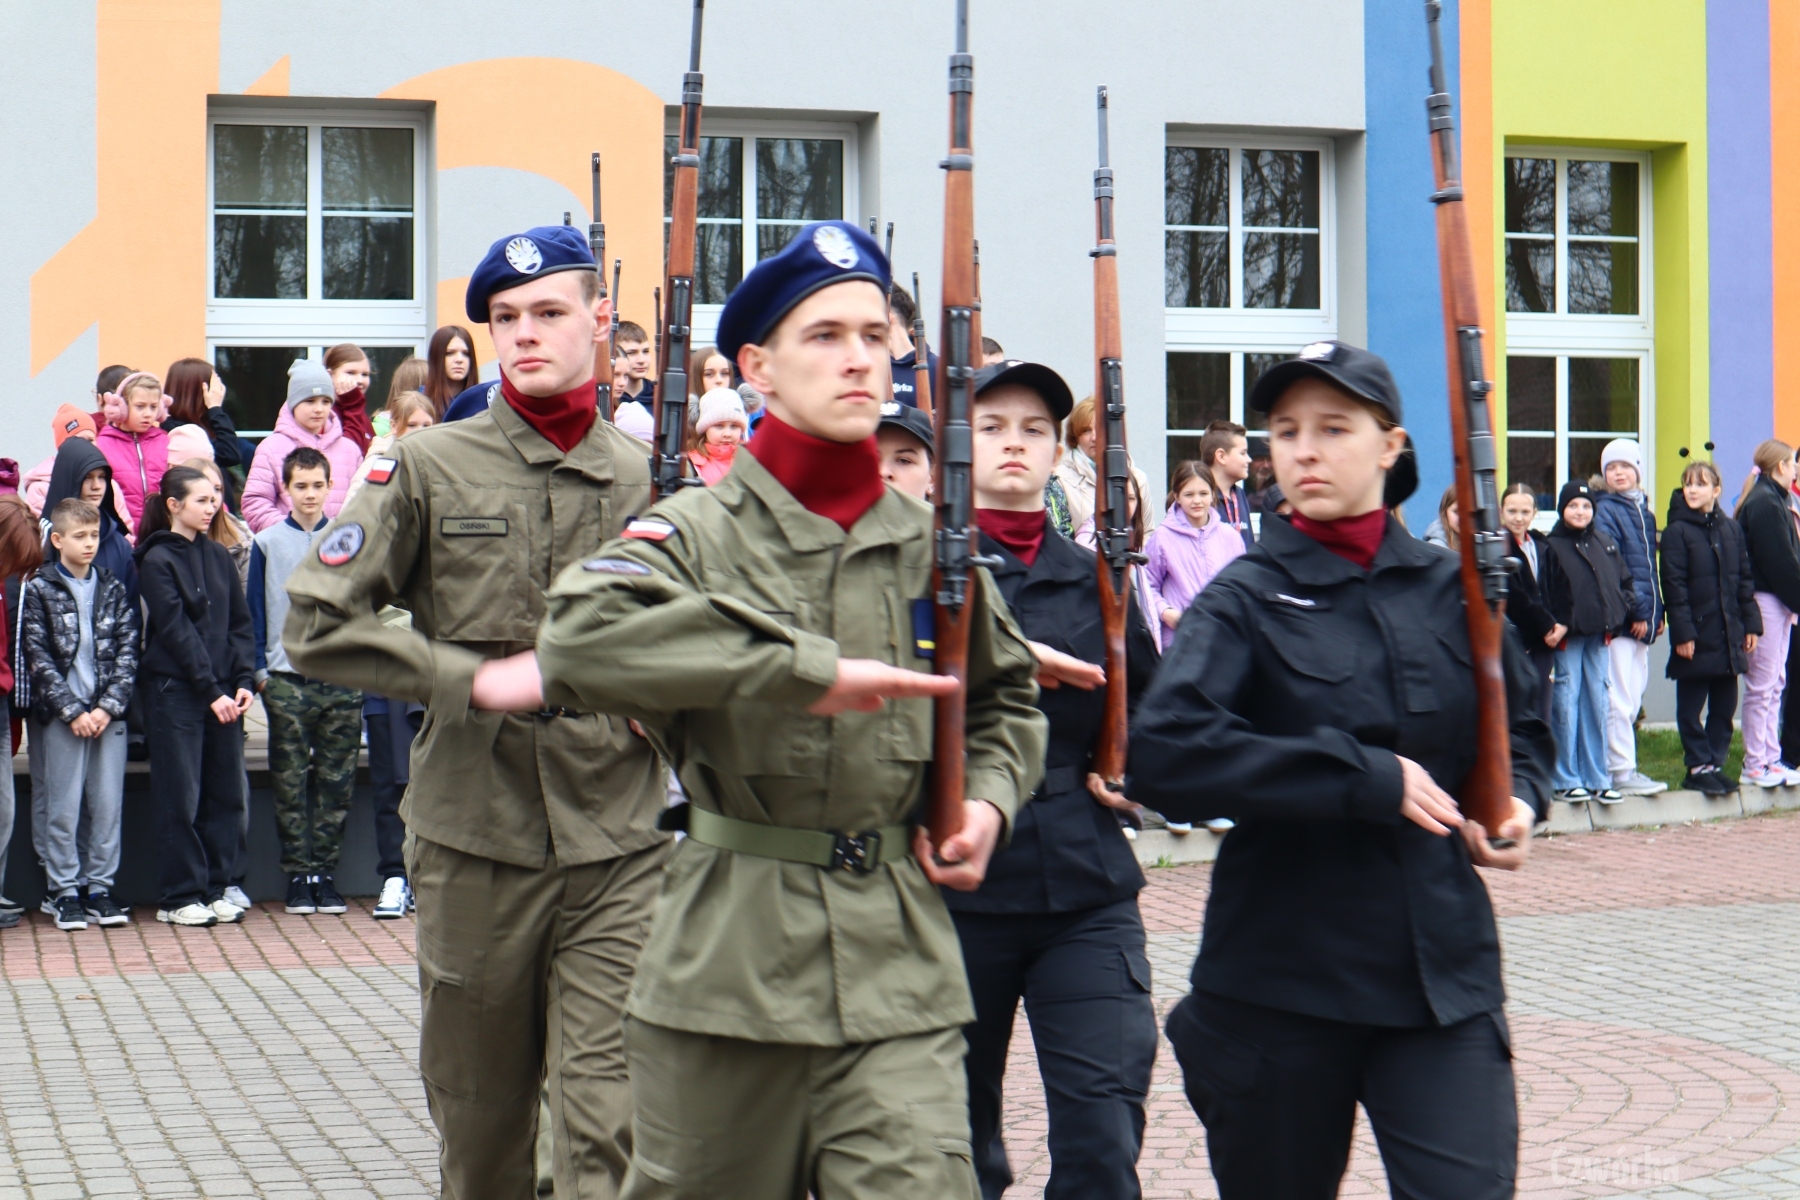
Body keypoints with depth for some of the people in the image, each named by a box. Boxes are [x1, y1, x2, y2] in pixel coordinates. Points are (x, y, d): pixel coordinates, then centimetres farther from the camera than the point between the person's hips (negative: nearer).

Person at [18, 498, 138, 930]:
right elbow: (39, 659, -4)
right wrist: (73, 711, -11)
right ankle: (64, 891, 8)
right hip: (60, 716, -3)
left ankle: (99, 887, 12)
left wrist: (109, 706, -7)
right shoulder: (39, 591, 1)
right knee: (63, 806, 0)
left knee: (108, 805, 3)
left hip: (108, 714, 3)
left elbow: (127, 652, 5)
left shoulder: (113, 590, 9)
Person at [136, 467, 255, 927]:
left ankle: (215, 889, 14)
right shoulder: (157, 560, -5)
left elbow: (239, 622, 10)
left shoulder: (217, 555, 12)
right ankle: (179, 898, 5)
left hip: (224, 692, 6)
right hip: (176, 689, -5)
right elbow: (176, 631, -10)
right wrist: (212, 691, -13)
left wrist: (243, 682, -3)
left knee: (227, 793, 5)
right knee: (180, 797, -2)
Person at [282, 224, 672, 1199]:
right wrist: (475, 678, -10)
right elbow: (316, 627, -3)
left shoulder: (645, 477, 6)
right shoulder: (427, 468, 0)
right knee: (478, 1110, 14)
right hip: (475, 834, 0)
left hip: (618, 839, 0)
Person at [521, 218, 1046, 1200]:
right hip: (727, 961, -2)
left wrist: (988, 795, 6)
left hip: (898, 970, 3)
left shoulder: (930, 546, 8)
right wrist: (810, 668, -27)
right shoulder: (702, 530, -6)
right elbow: (583, 627, -28)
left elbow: (1004, 697, 27)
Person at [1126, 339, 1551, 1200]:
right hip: (1281, 978, -2)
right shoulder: (1248, 598, -5)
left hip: (1442, 965, 2)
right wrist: (1366, 778, -20)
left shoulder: (1448, 590, 7)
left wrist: (1516, 803, 1)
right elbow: (1160, 756, -22)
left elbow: (1519, 731, 24)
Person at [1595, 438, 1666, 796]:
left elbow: (1650, 566, 19)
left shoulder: (1643, 509, 16)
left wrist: (1656, 612, 10)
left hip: (1642, 615, 8)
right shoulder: (1605, 512, -6)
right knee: (1621, 696, -7)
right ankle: (1622, 771, -4)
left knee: (1635, 693, 10)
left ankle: (1619, 763, 16)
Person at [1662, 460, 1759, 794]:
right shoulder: (1677, 532, -6)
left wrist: (1751, 623, 6)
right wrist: (1682, 632, -16)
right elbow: (1674, 585, -10)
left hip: (1729, 635, 5)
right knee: (1690, 707, 1)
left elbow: (1745, 579, 13)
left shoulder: (1731, 529, 10)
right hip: (1696, 635, -5)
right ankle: (1698, 767, 9)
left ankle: (1715, 763, 18)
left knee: (1725, 705, 9)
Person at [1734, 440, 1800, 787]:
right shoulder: (1765, 503, -14)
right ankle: (1754, 765, -1)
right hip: (1766, 601, -10)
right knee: (1762, 686, -5)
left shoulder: (1772, 500, 17)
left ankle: (1771, 760, 18)